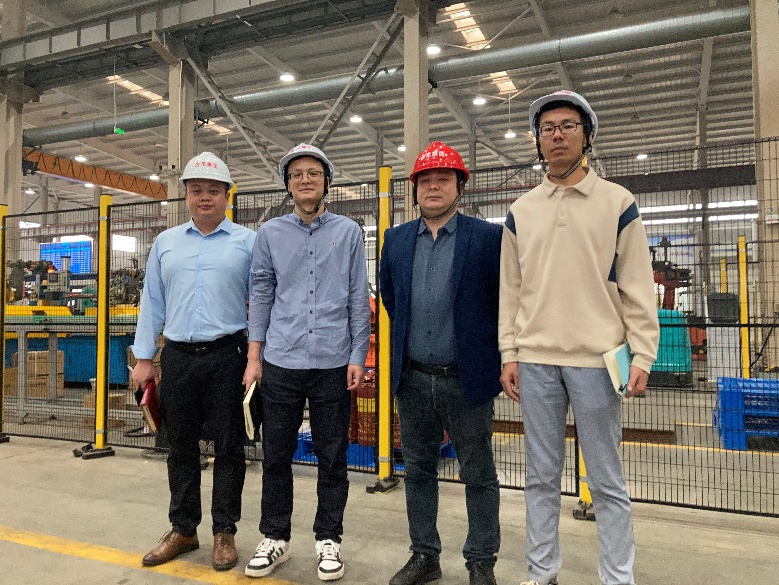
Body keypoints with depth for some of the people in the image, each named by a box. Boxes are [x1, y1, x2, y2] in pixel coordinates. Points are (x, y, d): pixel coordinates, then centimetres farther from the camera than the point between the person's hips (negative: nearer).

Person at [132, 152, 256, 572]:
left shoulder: (247, 242, 1)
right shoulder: (165, 243, 12)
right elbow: (152, 303, 12)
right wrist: (143, 358, 8)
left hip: (226, 356, -3)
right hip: (177, 357, 4)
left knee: (228, 447, 5)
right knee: (181, 447, 13)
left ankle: (224, 532, 20)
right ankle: (182, 529, 28)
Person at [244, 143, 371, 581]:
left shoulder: (349, 232, 5)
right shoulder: (270, 233, 8)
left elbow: (359, 299, 2)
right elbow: (261, 295, 8)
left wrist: (358, 357, -4)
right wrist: (254, 357, 3)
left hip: (334, 364, -1)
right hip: (281, 363, 1)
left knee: (333, 458, 8)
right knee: (276, 456, 10)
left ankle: (329, 539, 25)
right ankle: (275, 538, 27)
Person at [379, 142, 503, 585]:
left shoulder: (488, 237, -6)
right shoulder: (397, 240, 6)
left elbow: (505, 300, -1)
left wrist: (489, 352, 3)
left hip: (467, 378, -4)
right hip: (413, 379, 4)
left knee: (479, 475, 10)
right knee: (419, 471, 15)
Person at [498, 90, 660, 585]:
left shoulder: (618, 203, 2)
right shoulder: (520, 211, 9)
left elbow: (638, 287, 0)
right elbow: (511, 289, 9)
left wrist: (642, 356, -7)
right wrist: (509, 354, 3)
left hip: (596, 359, -2)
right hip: (536, 360, 3)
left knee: (607, 480, 6)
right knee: (542, 476, 12)